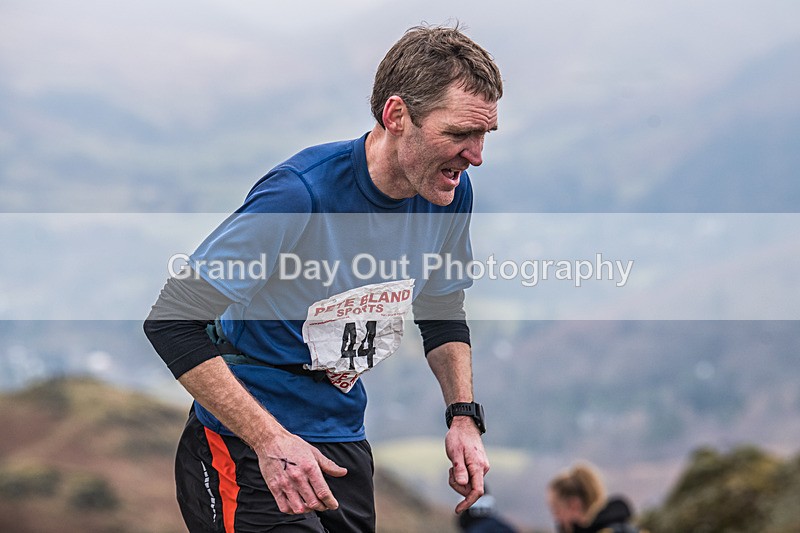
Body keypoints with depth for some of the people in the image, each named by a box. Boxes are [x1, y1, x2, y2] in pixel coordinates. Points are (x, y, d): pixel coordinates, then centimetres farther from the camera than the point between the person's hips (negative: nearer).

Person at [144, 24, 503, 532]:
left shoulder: (452, 193, -3)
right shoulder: (301, 194, -25)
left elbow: (443, 316, 17)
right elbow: (171, 321, -25)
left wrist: (463, 416, 1)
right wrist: (271, 441, -30)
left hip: (344, 445, 7)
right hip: (245, 452, -7)